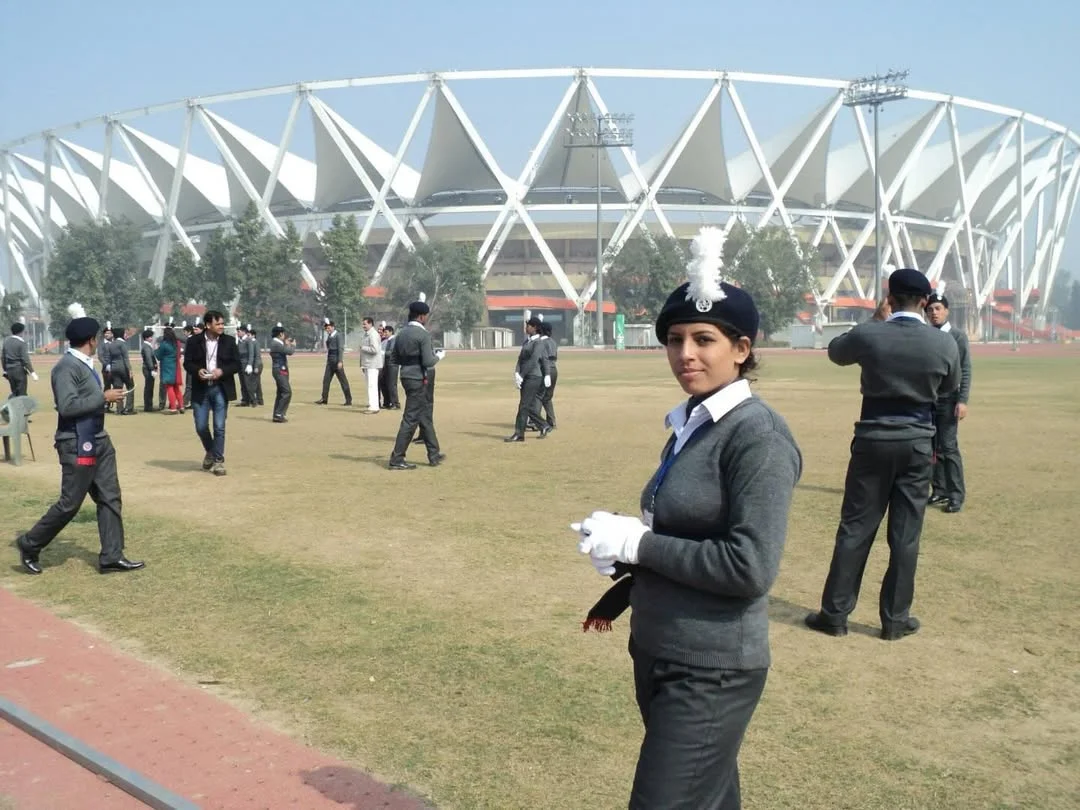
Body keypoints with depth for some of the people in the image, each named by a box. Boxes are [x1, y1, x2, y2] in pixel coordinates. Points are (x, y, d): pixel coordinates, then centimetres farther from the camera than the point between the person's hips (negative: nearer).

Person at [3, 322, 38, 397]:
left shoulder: (6, 340, 7)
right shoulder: (21, 342, -13)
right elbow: (25, 359, -17)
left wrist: (5, 370, 22)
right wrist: (32, 372, -15)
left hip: (9, 370, 6)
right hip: (19, 370, -6)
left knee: (14, 393, 18)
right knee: (21, 394, 0)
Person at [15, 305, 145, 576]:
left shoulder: (84, 364, 10)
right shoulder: (67, 366, -17)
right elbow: (68, 406, -26)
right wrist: (104, 397, -21)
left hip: (98, 441, 9)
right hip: (78, 446, -9)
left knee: (109, 498, 7)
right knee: (70, 503, 0)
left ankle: (111, 557, 11)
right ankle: (30, 544, 20)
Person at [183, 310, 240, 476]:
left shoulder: (229, 341, 1)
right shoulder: (194, 341, 0)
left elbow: (237, 364, 1)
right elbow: (187, 363, 4)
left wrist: (222, 371, -16)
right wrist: (197, 370, -16)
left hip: (221, 389, 0)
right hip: (201, 389, 1)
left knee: (219, 427, -1)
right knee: (201, 426, 3)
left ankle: (218, 461, 9)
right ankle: (210, 452, 30)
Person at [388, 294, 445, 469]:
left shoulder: (402, 333, 9)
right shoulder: (423, 334, -14)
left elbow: (396, 359, 14)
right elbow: (428, 361, -19)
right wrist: (438, 356, 0)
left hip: (406, 377, 9)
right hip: (418, 380, -9)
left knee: (426, 416, 18)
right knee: (411, 419, -4)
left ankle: (434, 455, 26)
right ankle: (397, 459, -2)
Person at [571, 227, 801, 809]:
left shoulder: (757, 435, -18)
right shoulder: (690, 423, 7)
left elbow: (750, 568, -25)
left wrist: (636, 543, -20)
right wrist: (626, 589, 17)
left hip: (709, 672, -8)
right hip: (658, 653, 9)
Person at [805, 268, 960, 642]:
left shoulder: (868, 335, -10)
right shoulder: (945, 344, -6)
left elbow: (835, 351, 13)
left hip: (873, 441, -1)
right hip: (917, 445, 1)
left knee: (855, 529, 6)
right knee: (905, 535, 8)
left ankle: (835, 614, 13)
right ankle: (895, 619, 16)